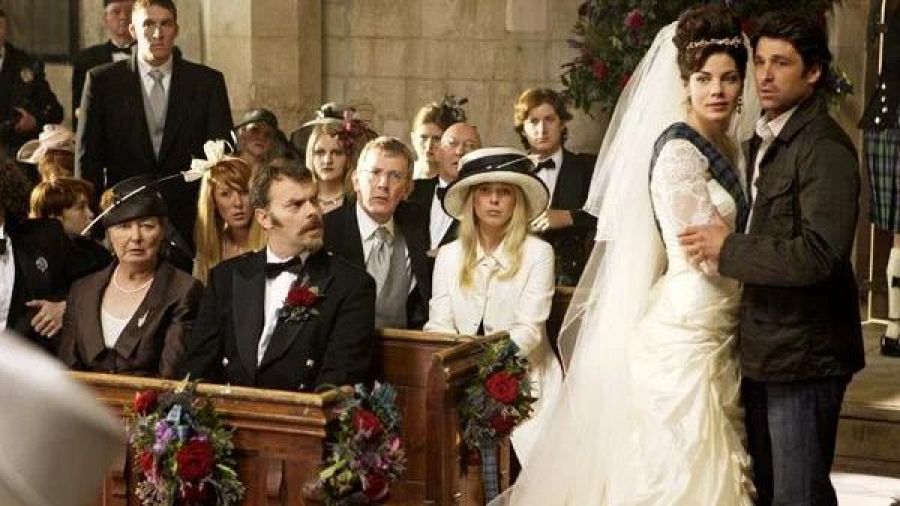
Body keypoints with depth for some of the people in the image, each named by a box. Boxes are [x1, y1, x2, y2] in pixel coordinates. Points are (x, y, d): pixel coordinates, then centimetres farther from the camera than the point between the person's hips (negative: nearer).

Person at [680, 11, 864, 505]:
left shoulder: (825, 147, -16)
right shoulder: (764, 140, 13)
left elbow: (817, 255, -25)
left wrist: (728, 249, -18)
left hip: (804, 355, -9)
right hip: (764, 351, 9)